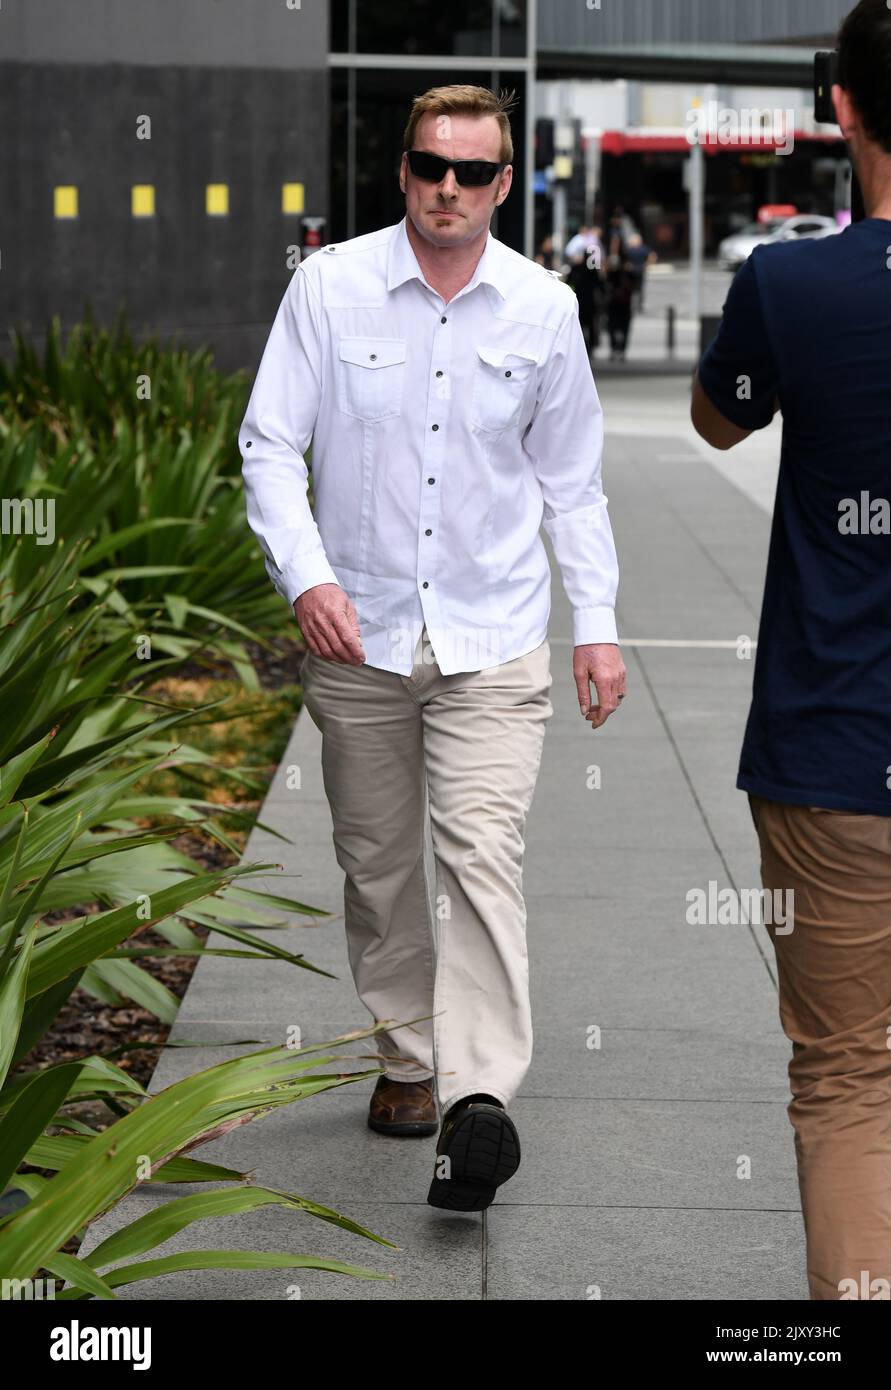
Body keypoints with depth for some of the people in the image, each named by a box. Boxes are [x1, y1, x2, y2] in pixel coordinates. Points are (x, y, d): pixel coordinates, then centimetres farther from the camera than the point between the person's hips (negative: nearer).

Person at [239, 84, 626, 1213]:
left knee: (482, 855, -14)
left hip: (491, 640, -1)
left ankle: (480, 1099, -19)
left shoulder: (544, 307, 3)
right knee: (376, 863, 10)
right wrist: (307, 575, -16)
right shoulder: (329, 286, -2)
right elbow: (270, 443, -2)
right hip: (359, 633, 1)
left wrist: (599, 624, 6)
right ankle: (407, 1058, 27)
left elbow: (571, 478, 11)